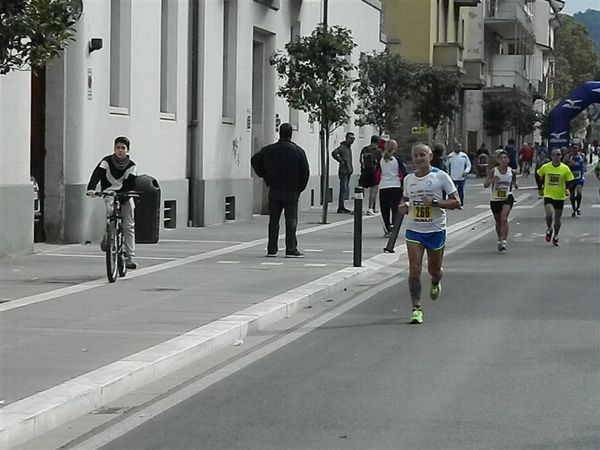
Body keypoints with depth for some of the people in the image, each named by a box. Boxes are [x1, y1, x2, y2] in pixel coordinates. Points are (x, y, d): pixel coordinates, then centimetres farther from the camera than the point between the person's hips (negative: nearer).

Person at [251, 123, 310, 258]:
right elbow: (305, 172, -6)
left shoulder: (269, 150, 1)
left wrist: (264, 176, 13)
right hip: (291, 191, -2)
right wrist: (300, 188, 6)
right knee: (291, 221, 1)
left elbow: (254, 160, 5)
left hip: (274, 191, 2)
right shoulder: (298, 151, -5)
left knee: (273, 221, 8)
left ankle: (272, 249, 8)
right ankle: (291, 249, -2)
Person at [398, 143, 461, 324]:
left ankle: (435, 283, 50)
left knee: (434, 269, 13)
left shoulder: (440, 176, -6)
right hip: (414, 229, 2)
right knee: (414, 269, -11)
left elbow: (456, 202, -7)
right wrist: (403, 206, -1)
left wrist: (434, 202, -20)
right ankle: (416, 309, -6)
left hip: (436, 229, -2)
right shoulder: (409, 179, 6)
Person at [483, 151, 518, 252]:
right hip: (495, 199, 2)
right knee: (498, 222, 14)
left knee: (504, 219, -22)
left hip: (507, 198, -2)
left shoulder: (512, 172, -2)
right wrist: (492, 180, -26)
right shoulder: (493, 171, -6)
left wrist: (515, 184, -2)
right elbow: (485, 184, -8)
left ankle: (504, 241, -24)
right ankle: (500, 240, 36)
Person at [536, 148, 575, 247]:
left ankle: (555, 237, 29)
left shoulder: (565, 168, -6)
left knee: (557, 218, 9)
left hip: (560, 197, 1)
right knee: (549, 214, -21)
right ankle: (549, 229, 9)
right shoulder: (545, 167, -5)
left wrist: (567, 190, -13)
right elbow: (539, 176, 14)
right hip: (548, 195, -1)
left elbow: (569, 182, 2)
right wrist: (541, 186, 11)